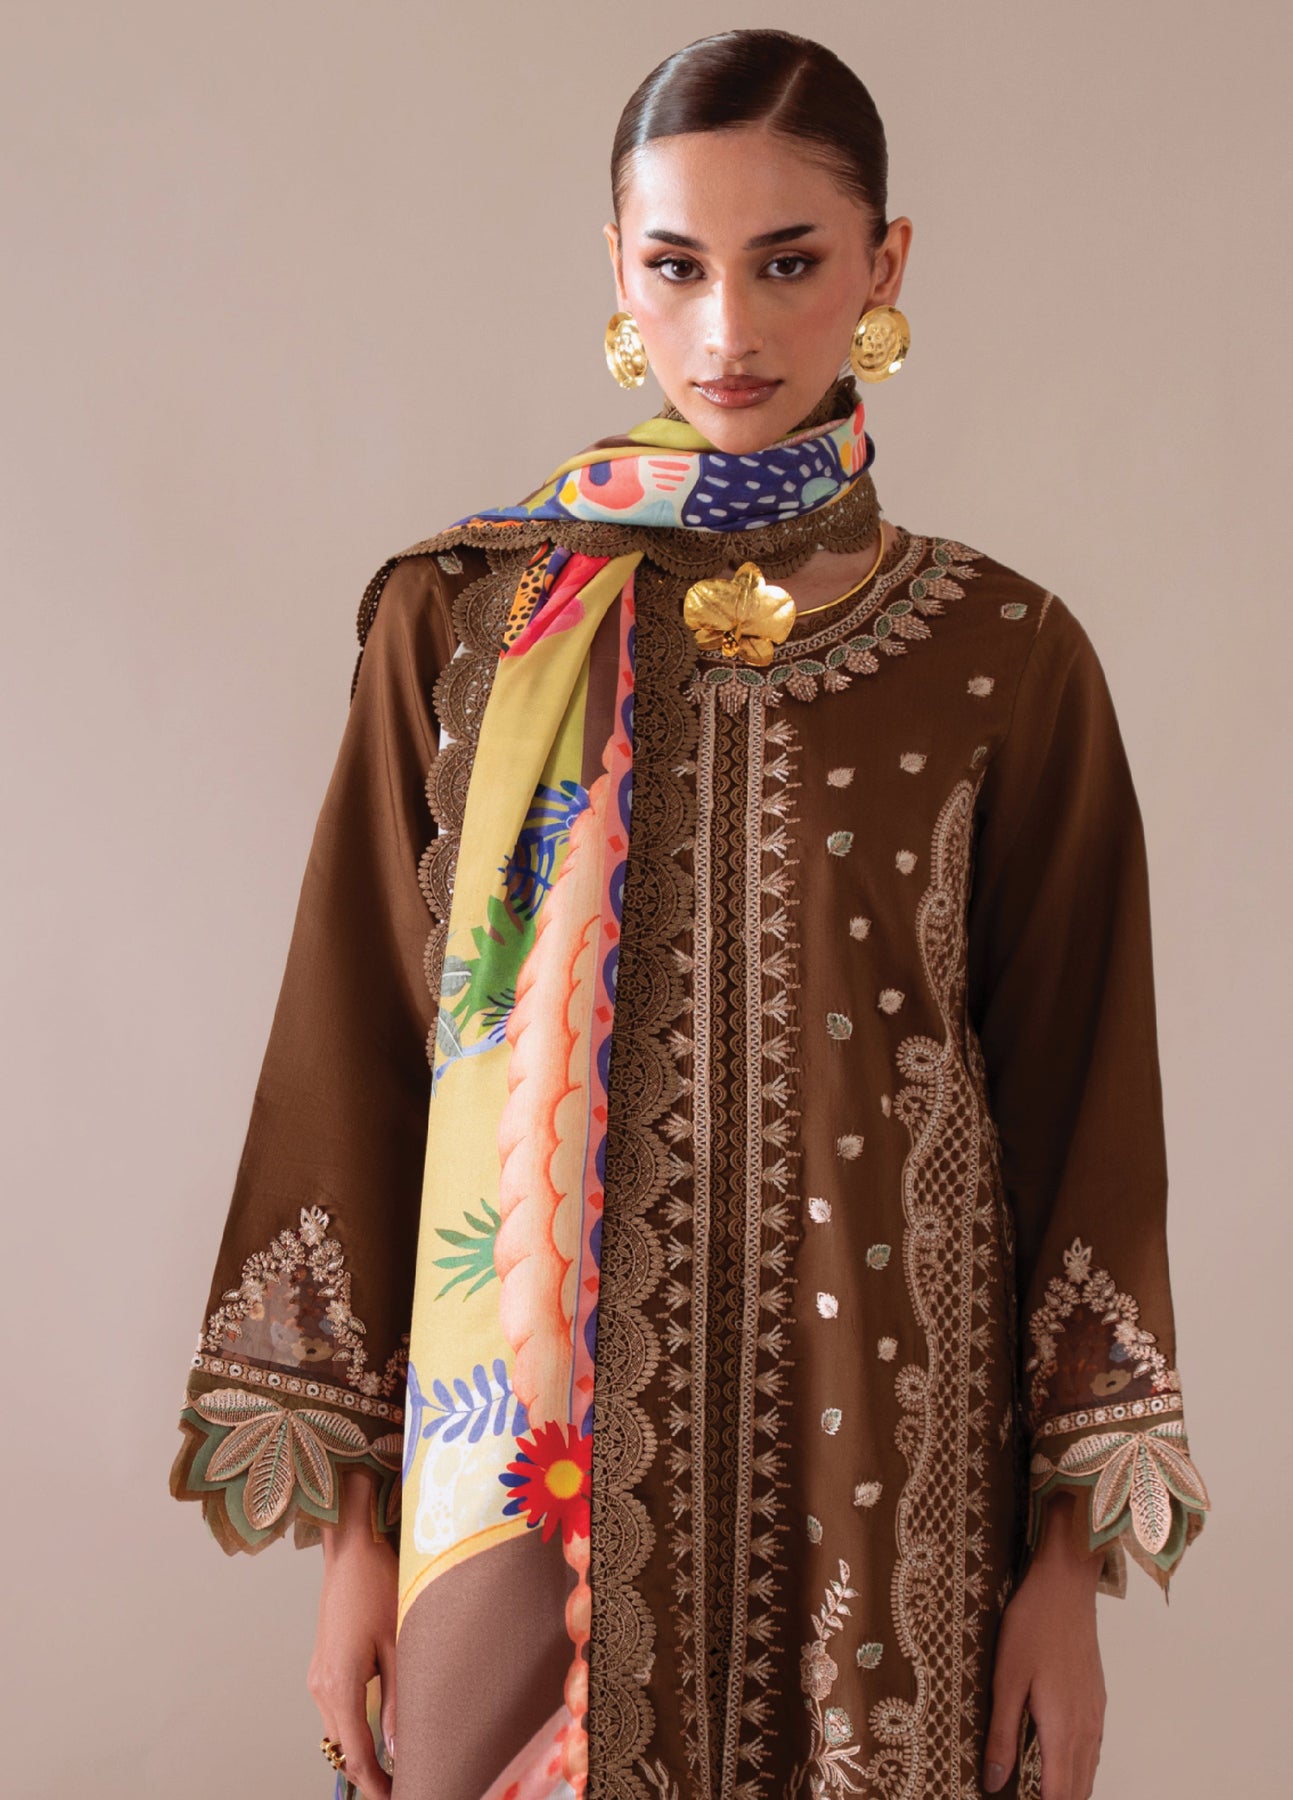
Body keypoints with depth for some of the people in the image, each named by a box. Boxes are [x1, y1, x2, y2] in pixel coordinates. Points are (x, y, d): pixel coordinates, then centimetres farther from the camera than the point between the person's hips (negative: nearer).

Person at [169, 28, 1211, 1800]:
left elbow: (1077, 1097, 1)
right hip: (532, 1445, 0)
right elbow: (357, 1063, 0)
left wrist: (1074, 1556, -1)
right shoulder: (464, 623, -1)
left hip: (882, 1442, 0)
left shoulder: (1008, 657, -1)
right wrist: (353, 1520, -1)